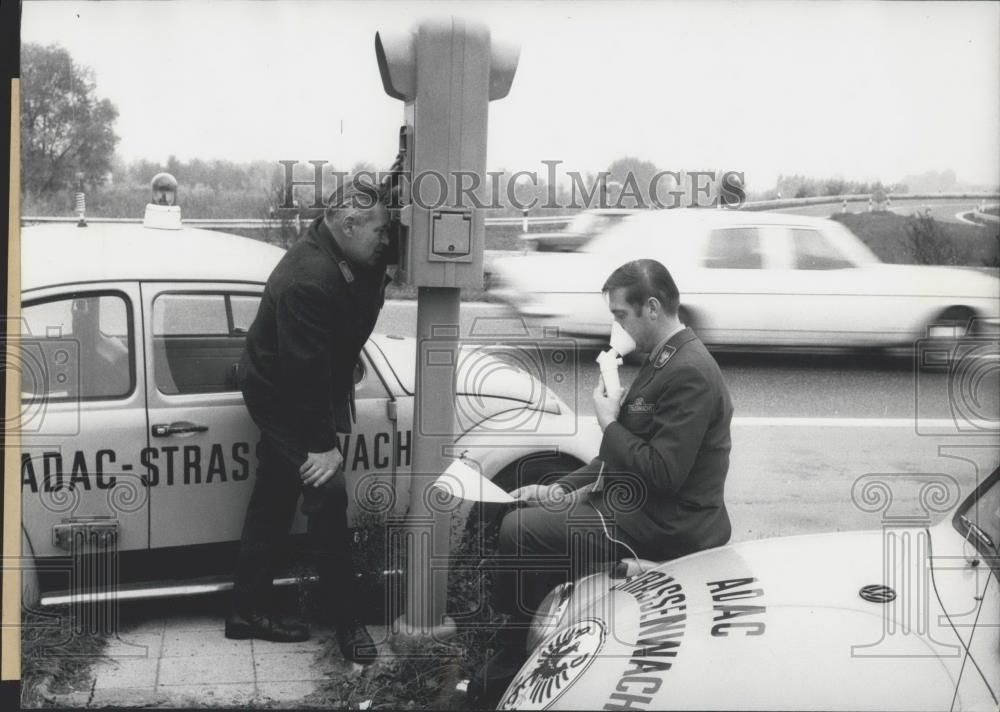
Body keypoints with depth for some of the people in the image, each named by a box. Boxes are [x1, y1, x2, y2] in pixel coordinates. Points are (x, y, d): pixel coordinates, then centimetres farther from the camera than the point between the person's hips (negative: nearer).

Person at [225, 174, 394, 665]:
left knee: (273, 501, 14)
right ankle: (346, 621, -1)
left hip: (278, 390, 10)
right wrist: (322, 444, -26)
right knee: (327, 494, -11)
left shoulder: (341, 260, -1)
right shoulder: (309, 281, -31)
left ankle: (248, 611, 24)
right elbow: (305, 369, -30)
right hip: (283, 398, -10)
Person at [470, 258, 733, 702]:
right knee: (527, 513, 12)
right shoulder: (666, 362, 13)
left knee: (519, 531, -14)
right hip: (641, 505, 11)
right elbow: (632, 453, 17)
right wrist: (561, 489, 8)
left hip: (666, 529, -11)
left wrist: (609, 423, -13)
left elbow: (661, 473, -26)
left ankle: (513, 661, 5)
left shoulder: (688, 373, -20)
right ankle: (514, 648, 14)